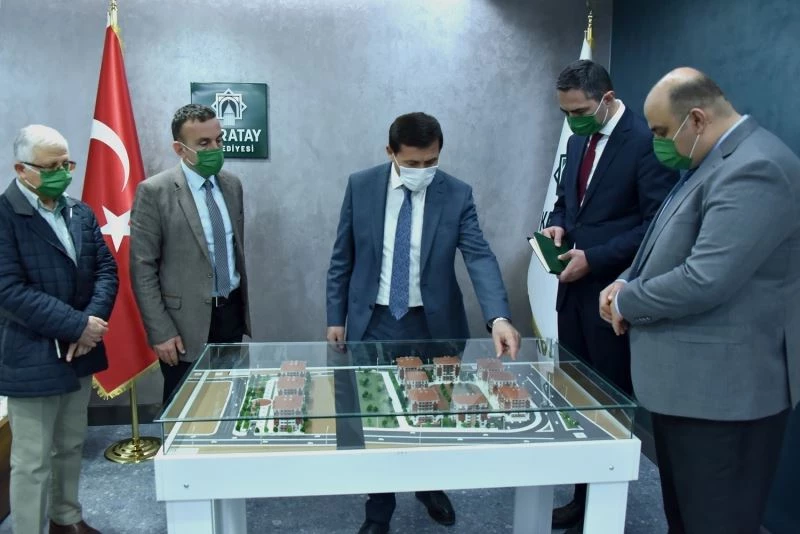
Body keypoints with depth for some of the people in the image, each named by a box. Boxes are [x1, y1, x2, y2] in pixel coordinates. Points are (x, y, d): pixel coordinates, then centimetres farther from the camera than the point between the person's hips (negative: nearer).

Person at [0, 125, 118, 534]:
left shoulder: (81, 212, 8)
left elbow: (106, 269, 5)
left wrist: (92, 321, -11)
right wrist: (77, 326, -20)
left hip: (79, 351, 7)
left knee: (71, 446, 20)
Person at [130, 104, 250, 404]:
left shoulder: (232, 185, 7)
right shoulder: (154, 191, -10)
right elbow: (142, 268, -10)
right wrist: (160, 332, -13)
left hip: (232, 314, 5)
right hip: (187, 323, -5)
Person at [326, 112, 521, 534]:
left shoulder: (457, 195, -8)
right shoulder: (361, 186, -5)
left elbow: (480, 258, -18)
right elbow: (342, 258, 1)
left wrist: (499, 317, -33)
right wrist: (336, 317, 0)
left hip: (433, 324, 0)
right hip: (373, 322, 0)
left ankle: (430, 487, 45)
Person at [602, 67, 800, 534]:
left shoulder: (754, 168, -22)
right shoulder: (715, 160, 12)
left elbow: (703, 281, -29)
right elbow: (676, 249, 20)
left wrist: (627, 302, -13)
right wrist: (628, 283, 2)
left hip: (724, 386, -10)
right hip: (691, 377, 10)